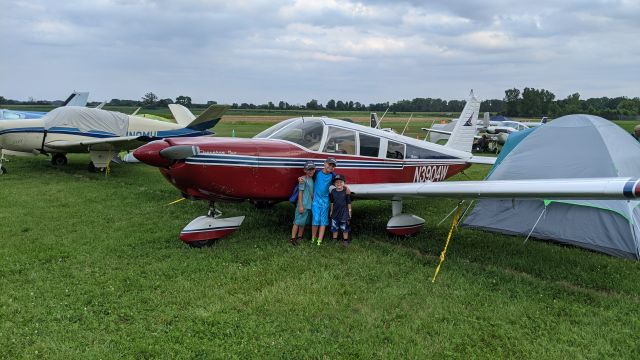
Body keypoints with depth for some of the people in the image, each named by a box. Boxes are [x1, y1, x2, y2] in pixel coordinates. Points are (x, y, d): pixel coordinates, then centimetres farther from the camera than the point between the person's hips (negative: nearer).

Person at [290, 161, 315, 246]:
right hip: (303, 204, -8)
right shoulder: (303, 179, -12)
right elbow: (300, 193, -14)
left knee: (303, 222, 15)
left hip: (309, 205, 8)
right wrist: (300, 205, -16)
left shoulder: (312, 179, 10)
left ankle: (299, 237, 26)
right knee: (297, 222, -3)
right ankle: (293, 238, 3)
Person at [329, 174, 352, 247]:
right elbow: (332, 202, 10)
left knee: (345, 228, 7)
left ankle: (345, 240, 22)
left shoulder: (346, 191, -10)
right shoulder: (333, 191, -1)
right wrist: (331, 211, 14)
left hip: (344, 213, -3)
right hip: (335, 213, 3)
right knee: (334, 228, 13)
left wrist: (349, 211, -1)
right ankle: (334, 240, 28)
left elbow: (349, 203, -3)